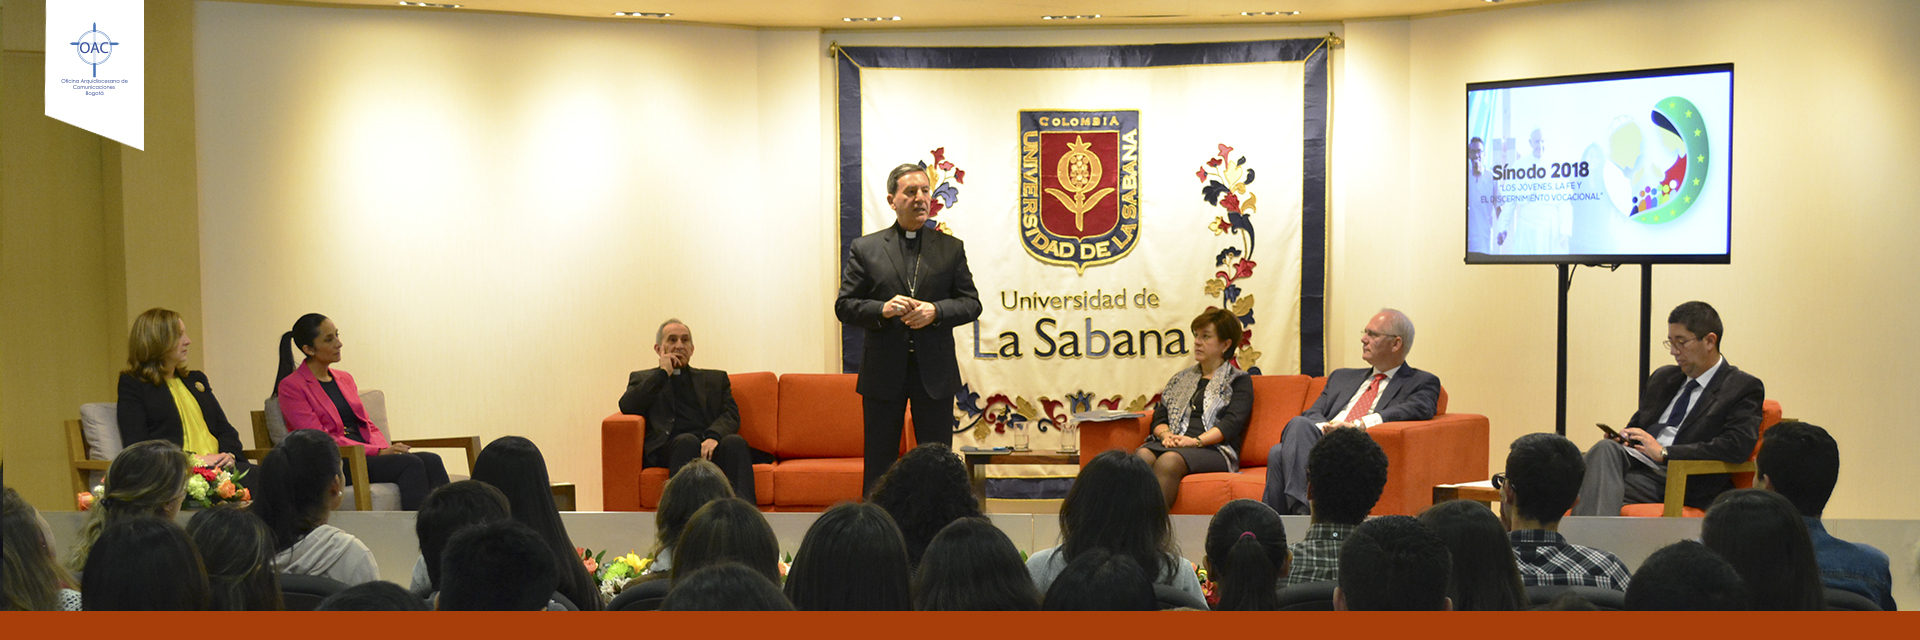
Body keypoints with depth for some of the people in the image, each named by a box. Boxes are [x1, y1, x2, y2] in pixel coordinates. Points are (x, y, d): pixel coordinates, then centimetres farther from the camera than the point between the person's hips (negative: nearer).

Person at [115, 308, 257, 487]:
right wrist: (193, 459, -14)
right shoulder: (132, 384, 9)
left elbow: (224, 429, 23)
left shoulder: (196, 379, 29)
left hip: (219, 465, 6)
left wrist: (229, 454, -1)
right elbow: (138, 445, -4)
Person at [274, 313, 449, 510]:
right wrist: (378, 452, -17)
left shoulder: (345, 379, 22)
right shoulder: (290, 387, -2)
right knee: (410, 463, -30)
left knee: (431, 460, -22)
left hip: (368, 455, 7)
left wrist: (387, 449, -4)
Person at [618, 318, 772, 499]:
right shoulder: (643, 379, 27)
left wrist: (713, 437, -12)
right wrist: (663, 373, 6)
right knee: (688, 441, -37)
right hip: (668, 447, -2)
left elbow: (731, 416, 12)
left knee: (735, 442, -32)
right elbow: (627, 407, 5)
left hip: (710, 444, 2)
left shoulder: (716, 378, 30)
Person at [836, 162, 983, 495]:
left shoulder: (951, 248, 9)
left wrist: (936, 311, -13)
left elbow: (971, 303, 6)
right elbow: (844, 306, 2)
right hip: (882, 371, -1)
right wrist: (882, 310, -16)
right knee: (878, 466, 5)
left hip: (934, 370, 1)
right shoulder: (864, 248, 5)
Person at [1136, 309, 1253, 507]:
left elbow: (1232, 423, -2)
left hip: (1214, 449, -4)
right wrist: (1166, 434, -4)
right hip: (1172, 444, 4)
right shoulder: (1181, 379, 30)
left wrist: (1196, 441, -17)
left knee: (1168, 461, -37)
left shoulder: (1239, 381, 14)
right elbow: (1159, 416, 21)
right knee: (1141, 456, -32)